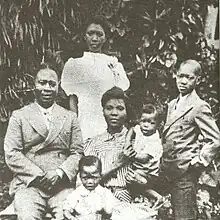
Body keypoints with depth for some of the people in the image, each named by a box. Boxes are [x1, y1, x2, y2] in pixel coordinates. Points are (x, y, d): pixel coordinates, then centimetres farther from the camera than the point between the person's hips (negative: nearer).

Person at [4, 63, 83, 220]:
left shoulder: (70, 117, 15)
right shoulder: (19, 116, 10)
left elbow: (78, 152, 9)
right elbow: (11, 154, 1)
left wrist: (60, 173, -9)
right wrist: (39, 176, -9)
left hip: (62, 185, 1)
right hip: (29, 184, -1)